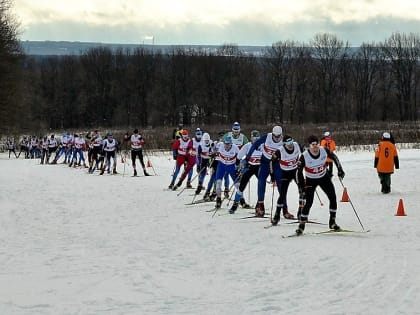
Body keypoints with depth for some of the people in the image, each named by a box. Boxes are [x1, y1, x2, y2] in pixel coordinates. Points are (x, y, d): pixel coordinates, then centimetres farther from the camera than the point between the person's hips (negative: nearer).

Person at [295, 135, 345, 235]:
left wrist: (340, 170, -2)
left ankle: (332, 222, 11)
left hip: (324, 177, 3)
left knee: (333, 198, -3)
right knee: (308, 202, -13)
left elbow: (334, 157, 1)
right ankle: (302, 225, 0)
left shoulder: (324, 151, -19)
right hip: (310, 180, -3)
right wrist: (301, 187, -21)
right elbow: (299, 172, -18)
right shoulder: (304, 156, -27)